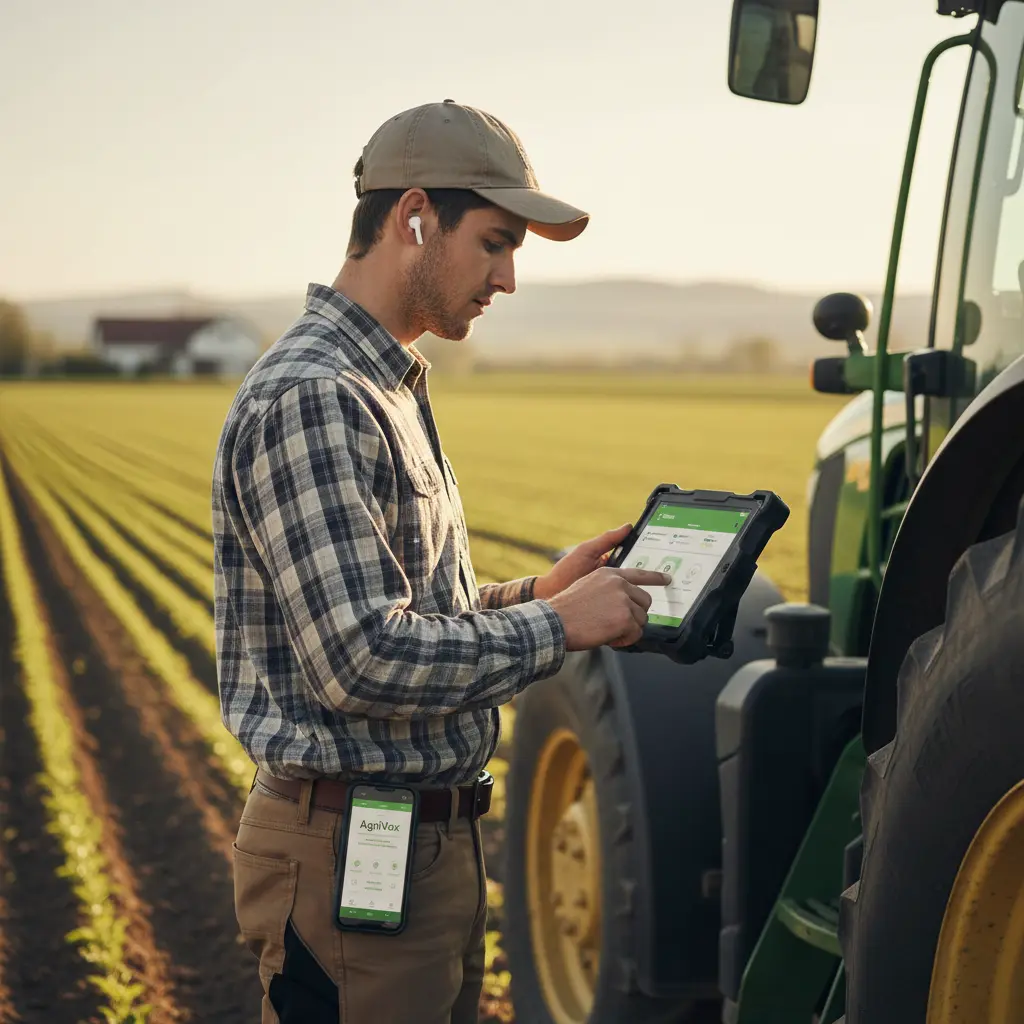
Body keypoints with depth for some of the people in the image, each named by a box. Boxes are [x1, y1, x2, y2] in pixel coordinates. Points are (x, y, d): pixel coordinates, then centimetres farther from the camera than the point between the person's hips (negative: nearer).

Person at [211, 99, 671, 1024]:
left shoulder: (388, 389, 15)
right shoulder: (308, 399, -19)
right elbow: (363, 659, -26)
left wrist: (538, 592, 7)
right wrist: (556, 627, -16)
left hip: (435, 837, 10)